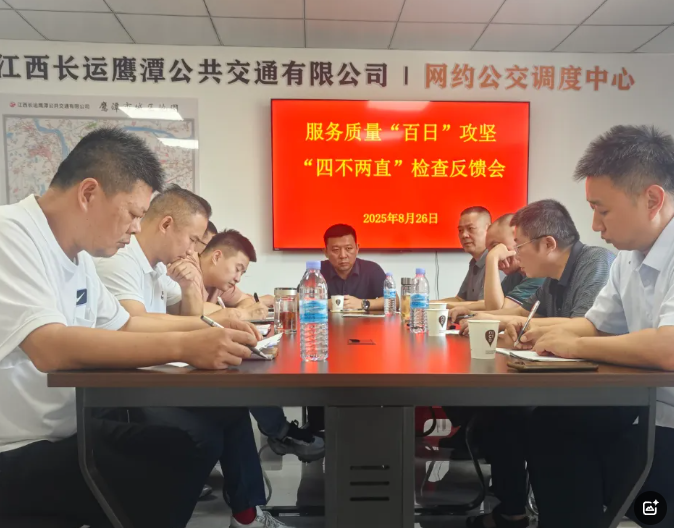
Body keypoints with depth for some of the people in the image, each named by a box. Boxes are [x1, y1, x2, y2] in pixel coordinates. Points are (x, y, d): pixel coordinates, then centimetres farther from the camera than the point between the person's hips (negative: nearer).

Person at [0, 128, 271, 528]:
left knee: (203, 443, -2)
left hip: (68, 430, 8)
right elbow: (49, 347, -34)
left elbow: (123, 325, 17)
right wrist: (184, 347, -36)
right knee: (167, 486, -22)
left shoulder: (77, 253, 7)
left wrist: (209, 328, 6)